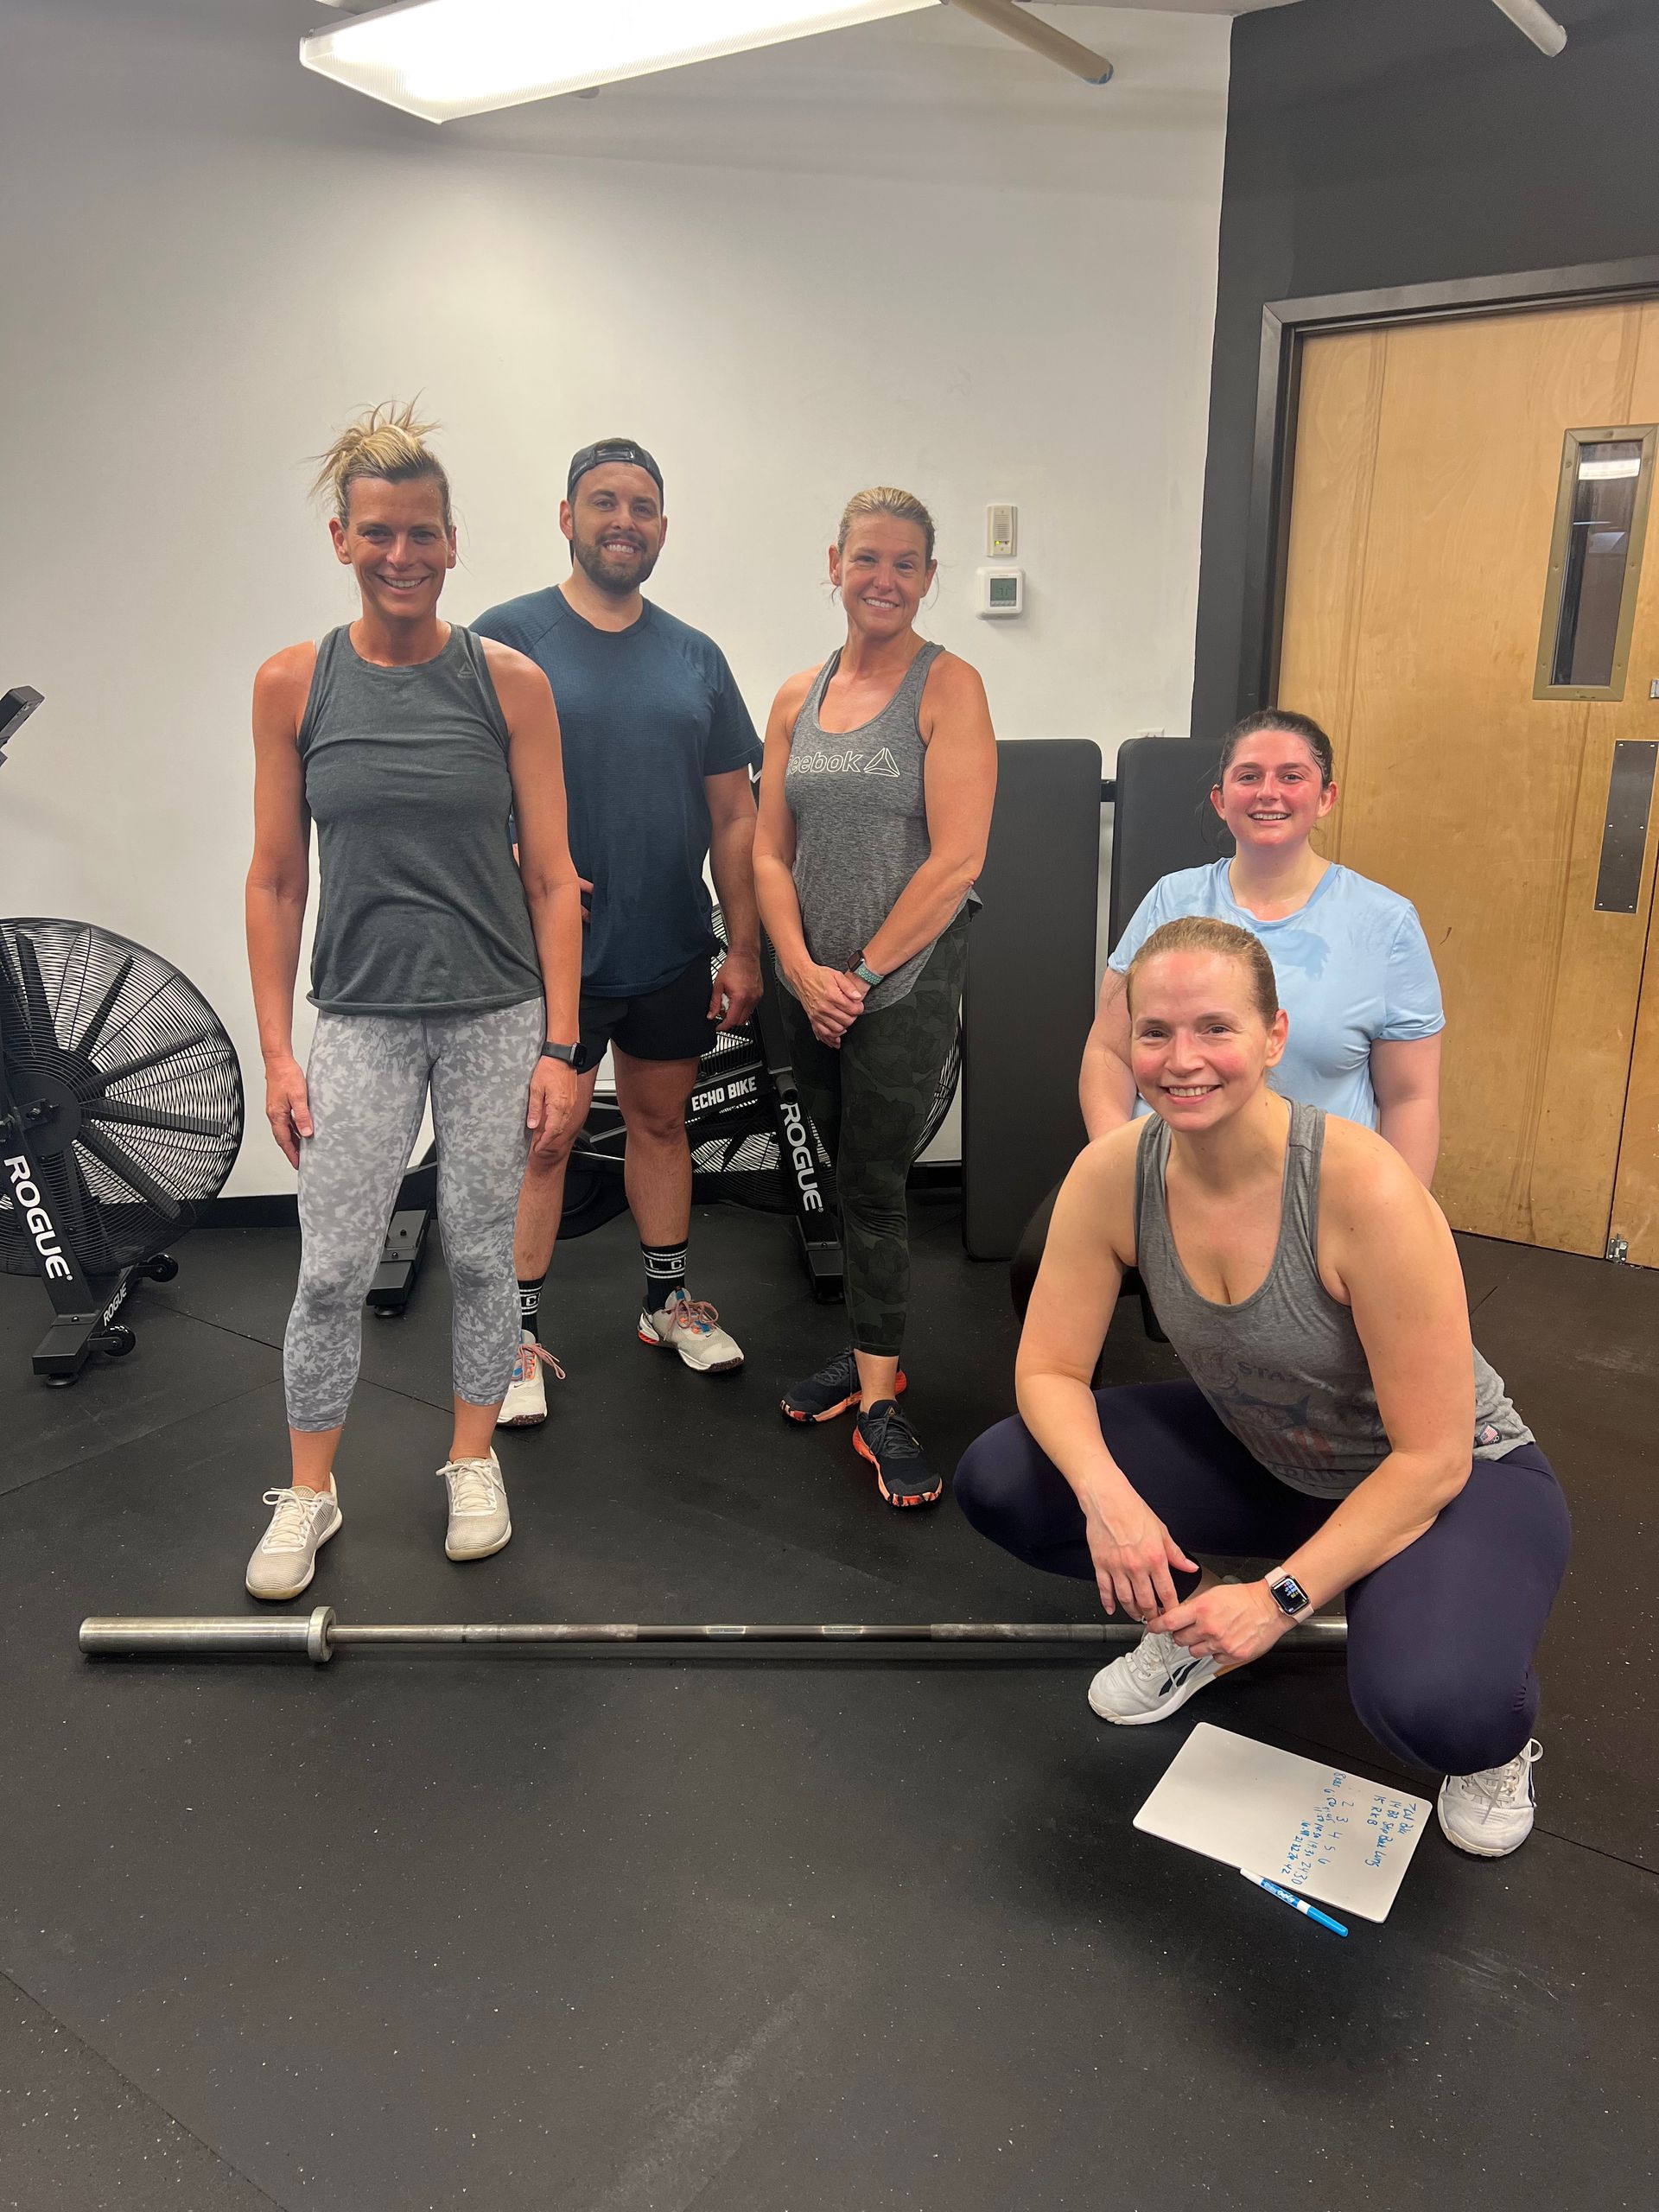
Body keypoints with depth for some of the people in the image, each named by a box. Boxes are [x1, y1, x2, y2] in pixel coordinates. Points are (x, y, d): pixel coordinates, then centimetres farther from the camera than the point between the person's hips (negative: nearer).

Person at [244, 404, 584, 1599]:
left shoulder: (509, 681, -2)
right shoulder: (294, 683, 1)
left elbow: (551, 879, -1)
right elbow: (276, 882, 4)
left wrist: (559, 1048, -5)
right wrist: (278, 1051, 0)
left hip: (496, 1017, 0)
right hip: (360, 1017, 1)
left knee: (482, 1253, 10)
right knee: (331, 1269, 3)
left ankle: (474, 1465, 30)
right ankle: (309, 1493, 23)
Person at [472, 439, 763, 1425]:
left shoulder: (695, 656, 9)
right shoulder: (509, 637, -3)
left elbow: (733, 813, 9)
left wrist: (745, 948, 6)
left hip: (673, 949, 4)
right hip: (552, 948, -4)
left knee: (662, 1119, 16)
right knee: (544, 1138, 1)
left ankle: (668, 1300, 32)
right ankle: (519, 1335, 16)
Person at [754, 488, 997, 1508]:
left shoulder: (948, 687, -6)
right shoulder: (798, 698, 9)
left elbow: (957, 861, -14)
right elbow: (770, 853, 8)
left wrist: (863, 973, -12)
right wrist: (804, 972, -6)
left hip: (905, 983, -5)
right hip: (814, 987, 5)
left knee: (872, 1183, -3)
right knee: (852, 1175, 15)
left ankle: (878, 1405, 9)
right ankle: (873, 1349, 31)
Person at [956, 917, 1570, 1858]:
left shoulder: (1365, 1188, -32)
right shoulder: (1114, 1173, -18)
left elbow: (1432, 1458, -25)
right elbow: (1049, 1368, -10)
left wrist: (1281, 1595, -27)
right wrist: (1103, 1489, -29)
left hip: (1455, 1480, -4)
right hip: (1261, 1457, 5)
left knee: (1427, 1702, -35)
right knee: (999, 1481, -14)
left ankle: (1498, 1727, 4)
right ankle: (1193, 1621, 13)